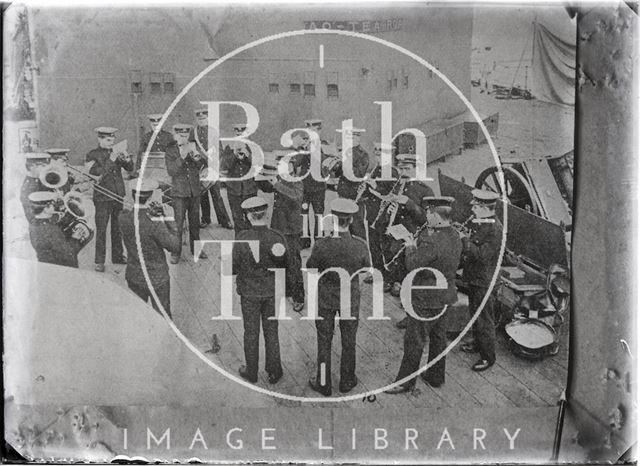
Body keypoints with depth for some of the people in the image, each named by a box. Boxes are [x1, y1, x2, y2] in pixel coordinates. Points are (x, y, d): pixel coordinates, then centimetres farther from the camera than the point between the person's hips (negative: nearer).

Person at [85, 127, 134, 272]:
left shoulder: (115, 153, 11)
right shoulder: (92, 155, -2)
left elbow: (130, 169, 7)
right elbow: (96, 173, -17)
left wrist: (127, 160, -14)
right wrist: (110, 161, -23)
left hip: (118, 196, 5)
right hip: (102, 197, -5)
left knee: (117, 228, 11)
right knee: (101, 230, -4)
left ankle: (118, 256, 23)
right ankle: (99, 261, 2)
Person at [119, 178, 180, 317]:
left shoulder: (123, 217, -13)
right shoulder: (155, 222, -28)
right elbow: (175, 247, -19)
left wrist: (151, 211, -1)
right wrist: (169, 220, -11)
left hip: (133, 276, 5)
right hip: (157, 278, -4)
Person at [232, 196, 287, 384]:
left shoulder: (242, 238, -21)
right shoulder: (278, 238, -15)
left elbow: (233, 268, -13)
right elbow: (285, 267, -7)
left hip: (250, 293, -2)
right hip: (273, 291, 2)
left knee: (251, 333, 15)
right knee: (271, 332, 18)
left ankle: (251, 372, 30)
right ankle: (274, 372, 29)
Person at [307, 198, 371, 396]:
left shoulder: (322, 245, -24)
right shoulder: (360, 246, -20)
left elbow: (310, 267, -7)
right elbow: (367, 269, -2)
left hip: (325, 298, -1)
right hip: (351, 298, 1)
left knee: (324, 342, 15)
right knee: (349, 341, 19)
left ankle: (323, 384, 27)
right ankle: (347, 381, 35)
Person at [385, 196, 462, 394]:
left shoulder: (432, 242, -28)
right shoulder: (455, 237, 1)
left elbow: (413, 264, -23)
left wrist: (410, 247, -5)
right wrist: (417, 243, 0)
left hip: (426, 299, -9)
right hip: (445, 296, 9)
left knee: (414, 340, 4)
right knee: (438, 337, 21)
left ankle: (405, 382, 16)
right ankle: (436, 376, 35)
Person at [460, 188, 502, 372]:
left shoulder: (495, 229, -24)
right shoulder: (479, 223, 5)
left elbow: (483, 256, -30)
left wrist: (465, 241, -26)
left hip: (484, 281, -9)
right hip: (473, 277, 9)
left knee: (484, 318, 2)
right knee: (475, 313, 23)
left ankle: (488, 356, 15)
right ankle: (478, 343, 41)